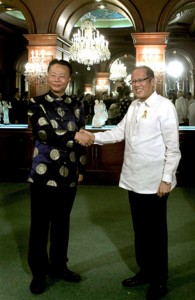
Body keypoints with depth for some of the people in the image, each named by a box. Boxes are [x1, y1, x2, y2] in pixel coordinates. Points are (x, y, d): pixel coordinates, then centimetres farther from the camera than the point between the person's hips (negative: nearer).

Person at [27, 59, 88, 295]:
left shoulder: (76, 106, 9)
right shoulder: (36, 104, -3)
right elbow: (44, 133, -17)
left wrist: (81, 169, 12)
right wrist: (74, 136, -23)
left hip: (69, 174, 4)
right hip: (43, 173, -3)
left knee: (62, 222, 15)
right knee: (40, 225, 5)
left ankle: (58, 267, 32)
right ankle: (39, 273, 21)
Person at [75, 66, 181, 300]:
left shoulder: (165, 106, -12)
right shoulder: (134, 105, 11)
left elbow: (173, 147, -14)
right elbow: (119, 132, 10)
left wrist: (166, 179, -16)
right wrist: (94, 137, -4)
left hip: (154, 182, -7)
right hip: (134, 180, 7)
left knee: (155, 232, 7)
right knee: (139, 229, 18)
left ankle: (159, 281, 24)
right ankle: (145, 271, 35)